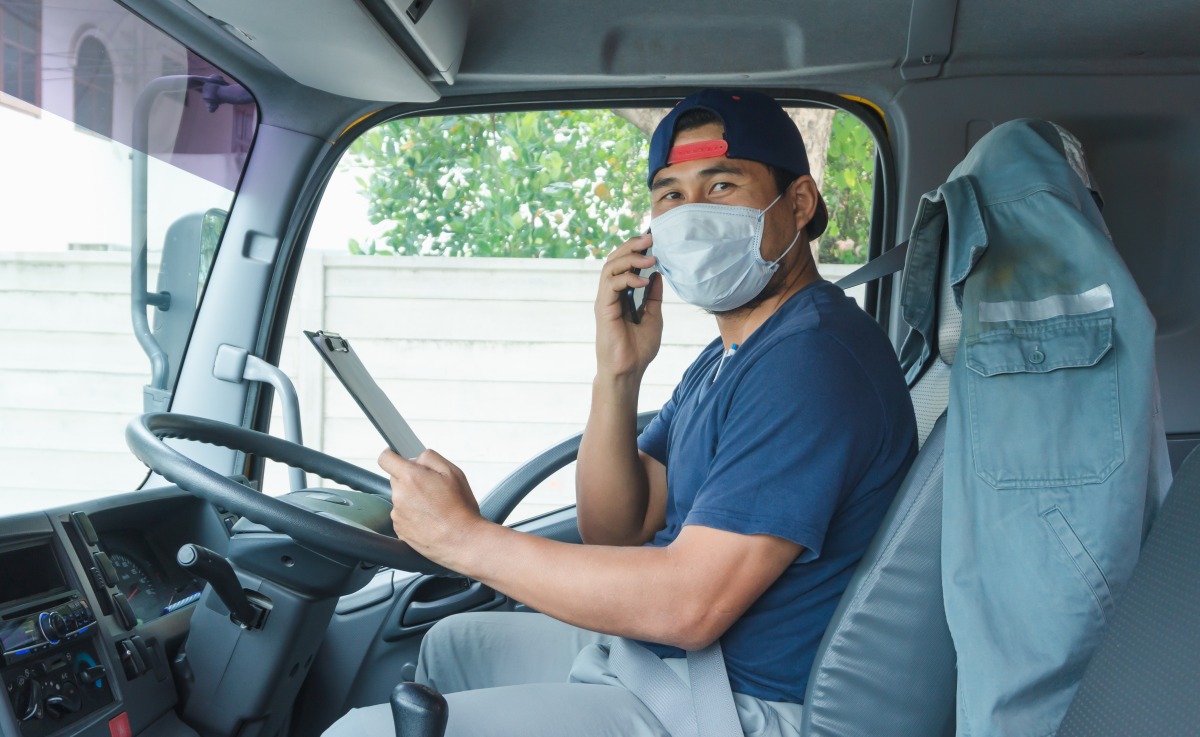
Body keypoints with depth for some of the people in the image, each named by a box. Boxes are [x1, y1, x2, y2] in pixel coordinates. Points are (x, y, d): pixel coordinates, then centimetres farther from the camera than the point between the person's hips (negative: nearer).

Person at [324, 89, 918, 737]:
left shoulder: (815, 356, -22)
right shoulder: (727, 357, 10)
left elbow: (690, 606, -28)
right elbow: (614, 533, 6)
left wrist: (465, 538, -21)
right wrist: (616, 374, -9)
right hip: (651, 648, 10)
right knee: (452, 642, 25)